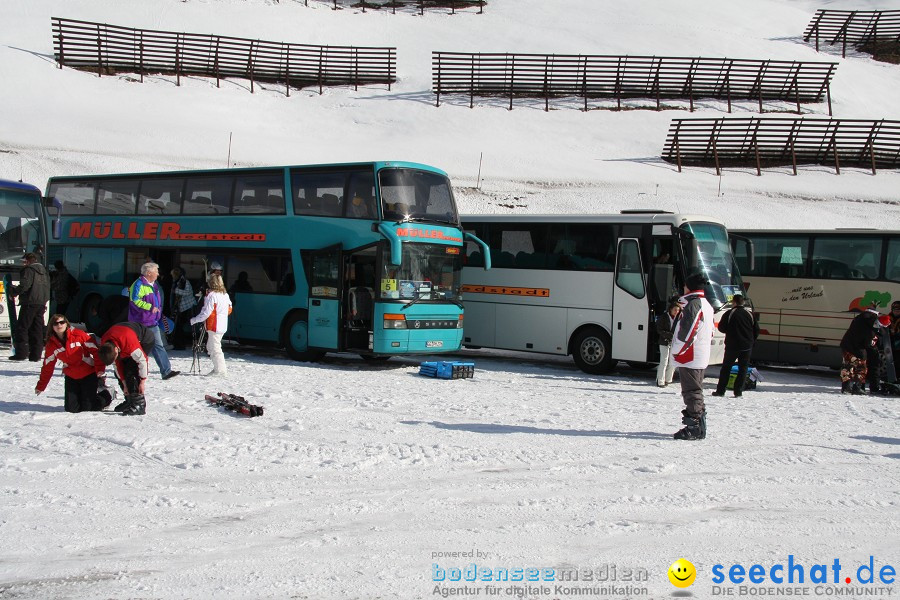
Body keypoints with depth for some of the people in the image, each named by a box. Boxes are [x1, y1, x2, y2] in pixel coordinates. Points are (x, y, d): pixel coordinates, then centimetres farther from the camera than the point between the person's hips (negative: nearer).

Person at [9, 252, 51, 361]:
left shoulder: (28, 270, -9)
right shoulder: (43, 271, 18)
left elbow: (24, 286, -17)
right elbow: (47, 287, 21)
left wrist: (13, 291, -2)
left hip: (29, 303, -8)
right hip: (41, 304, 8)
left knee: (22, 328, -3)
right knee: (37, 329, 8)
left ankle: (22, 352, -10)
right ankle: (36, 355, 7)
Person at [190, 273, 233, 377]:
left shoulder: (211, 295, -15)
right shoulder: (225, 295, 9)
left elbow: (206, 312, -17)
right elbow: (229, 309, 17)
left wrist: (194, 320, -7)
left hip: (214, 326, -9)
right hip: (223, 325, 9)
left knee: (215, 348, -2)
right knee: (210, 347, 18)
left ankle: (221, 371, -1)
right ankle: (218, 368, 17)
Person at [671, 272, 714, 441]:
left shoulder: (693, 304, -16)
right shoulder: (706, 304, 16)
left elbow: (687, 332, -22)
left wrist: (677, 351, -10)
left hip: (690, 357, -10)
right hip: (702, 357, 10)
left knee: (692, 393, -7)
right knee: (696, 393, 16)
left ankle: (695, 428, -7)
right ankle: (699, 427, 20)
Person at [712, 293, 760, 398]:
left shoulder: (729, 314, -10)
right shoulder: (750, 314, 1)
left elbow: (721, 328, -4)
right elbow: (756, 330, 5)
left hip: (732, 346, -2)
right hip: (746, 347, 2)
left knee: (726, 368, 8)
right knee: (743, 369, 8)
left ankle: (720, 390, 9)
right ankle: (738, 392, 3)